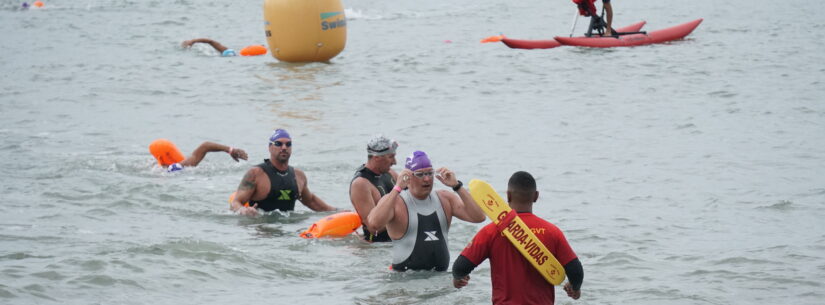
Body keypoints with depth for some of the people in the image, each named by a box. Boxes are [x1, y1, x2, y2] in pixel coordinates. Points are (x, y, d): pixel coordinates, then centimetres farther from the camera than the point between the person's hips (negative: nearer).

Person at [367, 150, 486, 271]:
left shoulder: (445, 199, 12)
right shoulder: (395, 202, -2)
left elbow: (478, 217, 1)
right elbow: (373, 225, -23)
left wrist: (457, 186, -5)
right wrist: (397, 188, -19)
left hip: (441, 275, 5)